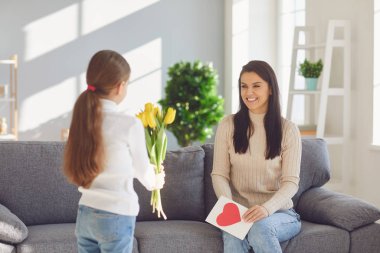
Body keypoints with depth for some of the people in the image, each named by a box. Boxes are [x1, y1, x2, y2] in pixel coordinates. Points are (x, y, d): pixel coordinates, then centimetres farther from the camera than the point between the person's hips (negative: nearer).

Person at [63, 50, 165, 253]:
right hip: (116, 217, -6)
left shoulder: (82, 119, 1)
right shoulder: (130, 124, -16)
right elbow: (142, 170, 0)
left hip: (85, 215, 6)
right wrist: (154, 182, 25)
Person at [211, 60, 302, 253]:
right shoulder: (228, 126, 4)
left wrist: (266, 208, -25)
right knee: (232, 237, -34)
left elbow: (291, 182, -6)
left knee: (260, 228, -36)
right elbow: (219, 174, 2)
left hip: (278, 212, -1)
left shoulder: (288, 130, -1)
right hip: (239, 213, 1)